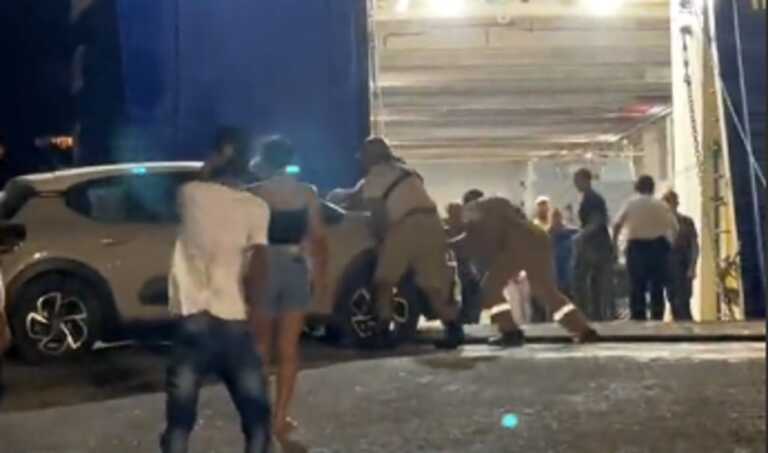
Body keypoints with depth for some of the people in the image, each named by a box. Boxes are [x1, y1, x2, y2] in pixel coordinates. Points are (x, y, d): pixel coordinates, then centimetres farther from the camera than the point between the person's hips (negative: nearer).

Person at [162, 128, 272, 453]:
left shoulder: (191, 194, 3)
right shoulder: (256, 207, 0)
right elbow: (259, 266, -10)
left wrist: (208, 171, 29)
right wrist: (251, 313, -3)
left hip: (195, 320, 0)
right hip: (236, 322, 0)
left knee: (180, 419, 7)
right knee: (255, 415, 13)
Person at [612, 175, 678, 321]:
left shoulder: (631, 203, 2)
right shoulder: (661, 205, 5)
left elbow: (617, 224, -8)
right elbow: (674, 227, -4)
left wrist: (614, 242, 2)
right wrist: (670, 243, 8)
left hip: (637, 246, -1)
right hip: (658, 246, 1)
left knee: (637, 287, 3)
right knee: (657, 287, 7)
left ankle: (638, 318, 0)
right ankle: (657, 318, 6)